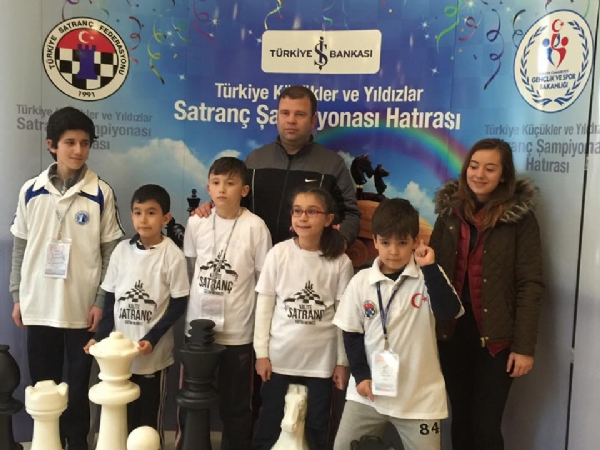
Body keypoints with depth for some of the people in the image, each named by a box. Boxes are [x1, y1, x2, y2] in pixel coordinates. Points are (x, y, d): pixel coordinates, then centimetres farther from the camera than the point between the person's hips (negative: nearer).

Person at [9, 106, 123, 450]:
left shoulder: (101, 193, -5)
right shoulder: (31, 191, 2)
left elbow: (111, 251, -4)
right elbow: (21, 247, 9)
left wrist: (100, 301, -7)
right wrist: (18, 296, 7)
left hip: (81, 307, -2)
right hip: (38, 306, 3)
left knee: (78, 385, 8)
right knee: (43, 385, 12)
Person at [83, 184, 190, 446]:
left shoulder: (172, 255, -10)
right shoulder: (122, 250, 1)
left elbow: (178, 305, -8)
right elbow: (110, 299, 7)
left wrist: (152, 339, -16)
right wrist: (100, 337, 0)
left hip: (153, 353, -3)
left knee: (150, 418, 7)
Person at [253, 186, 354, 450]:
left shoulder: (340, 262, -7)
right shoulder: (279, 253, -6)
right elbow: (264, 306, -1)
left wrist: (342, 361, 1)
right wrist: (261, 352, -2)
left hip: (321, 360, 0)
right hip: (280, 357, 0)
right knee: (268, 427, 14)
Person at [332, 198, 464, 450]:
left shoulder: (428, 277, -5)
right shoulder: (361, 281, -3)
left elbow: (449, 311, -21)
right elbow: (352, 333, 3)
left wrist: (430, 267, -22)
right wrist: (360, 375, -4)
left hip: (419, 394, -2)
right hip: (369, 390, 2)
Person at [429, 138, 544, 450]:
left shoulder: (520, 217, -6)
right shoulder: (450, 210, 5)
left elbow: (530, 285, -8)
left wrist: (524, 346, -12)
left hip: (495, 334, -3)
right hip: (452, 329, 4)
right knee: (460, 420, 13)